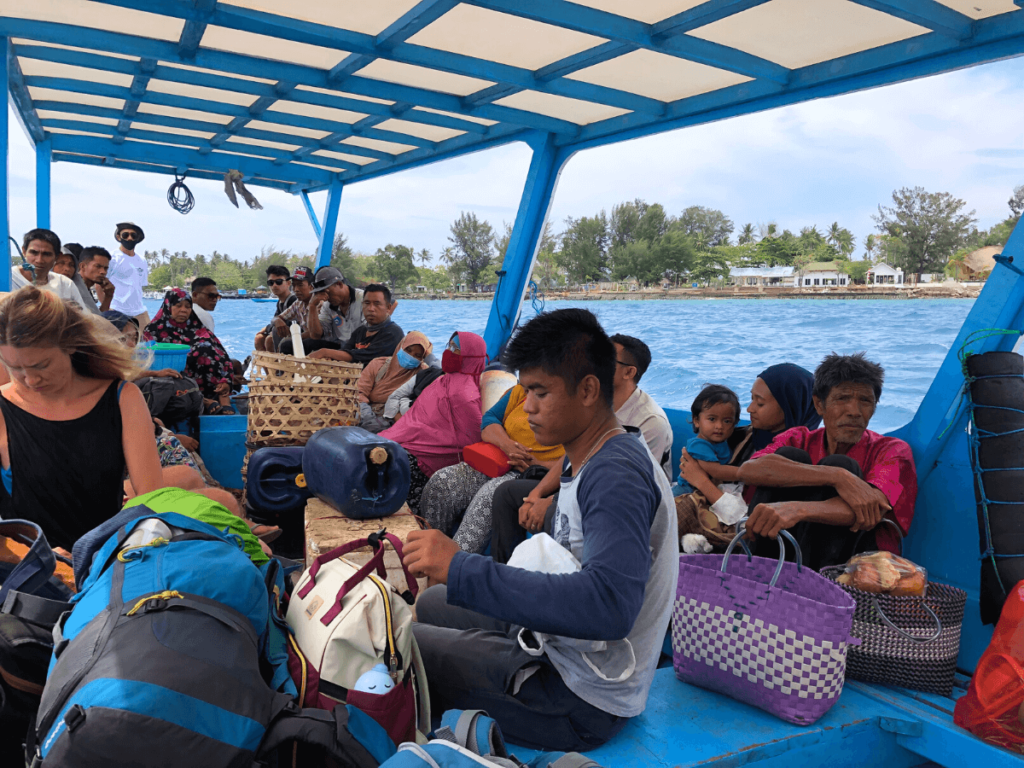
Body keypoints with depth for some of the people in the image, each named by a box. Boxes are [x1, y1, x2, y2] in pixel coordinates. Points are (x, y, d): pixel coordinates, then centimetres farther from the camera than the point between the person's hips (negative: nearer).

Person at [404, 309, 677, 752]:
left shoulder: (617, 476, -27)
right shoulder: (588, 459, 5)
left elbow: (609, 607, -40)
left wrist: (461, 570, -39)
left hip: (583, 701, -10)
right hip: (559, 646, 10)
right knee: (432, 603, 22)